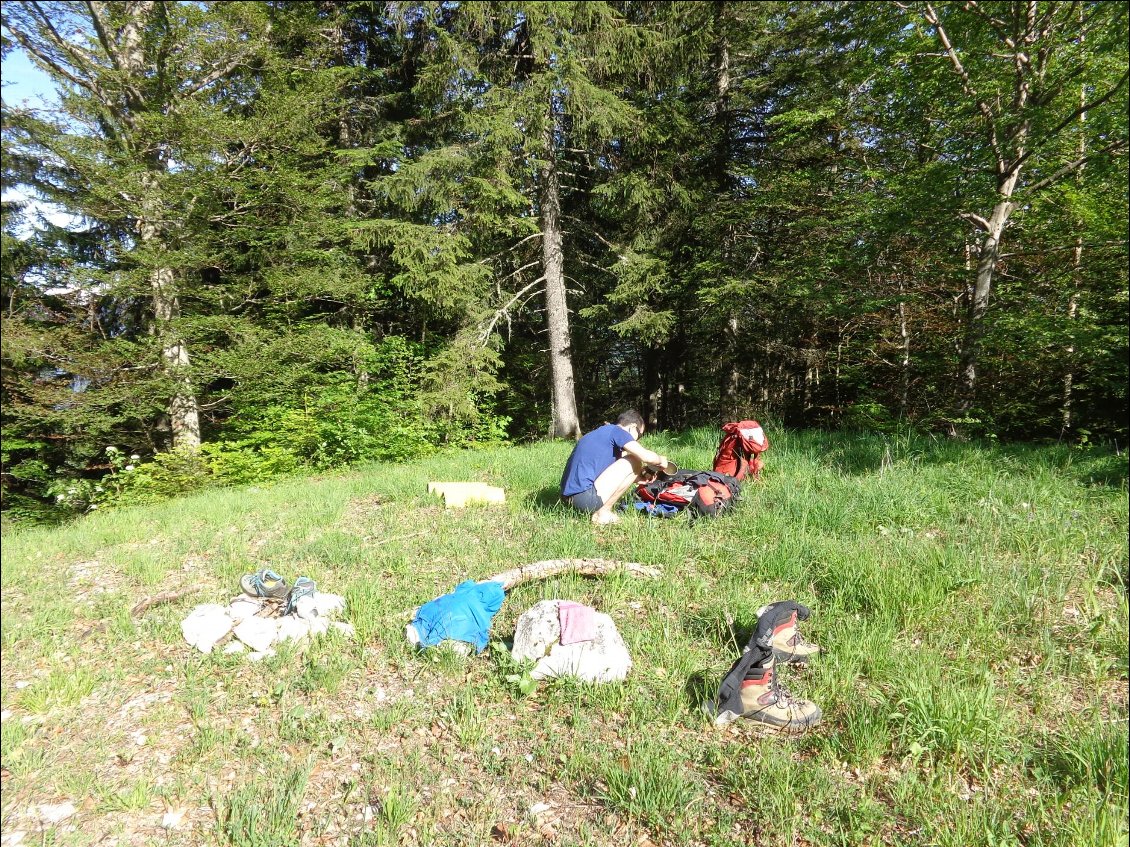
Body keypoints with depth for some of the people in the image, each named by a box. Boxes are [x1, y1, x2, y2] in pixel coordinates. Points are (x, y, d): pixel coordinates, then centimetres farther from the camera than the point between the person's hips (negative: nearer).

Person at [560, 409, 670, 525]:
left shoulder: (599, 433, 25)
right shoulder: (616, 430, -2)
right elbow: (647, 456, -11)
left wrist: (637, 478, 23)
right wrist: (660, 460, 10)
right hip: (586, 499, -10)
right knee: (634, 462, -1)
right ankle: (604, 512, -3)